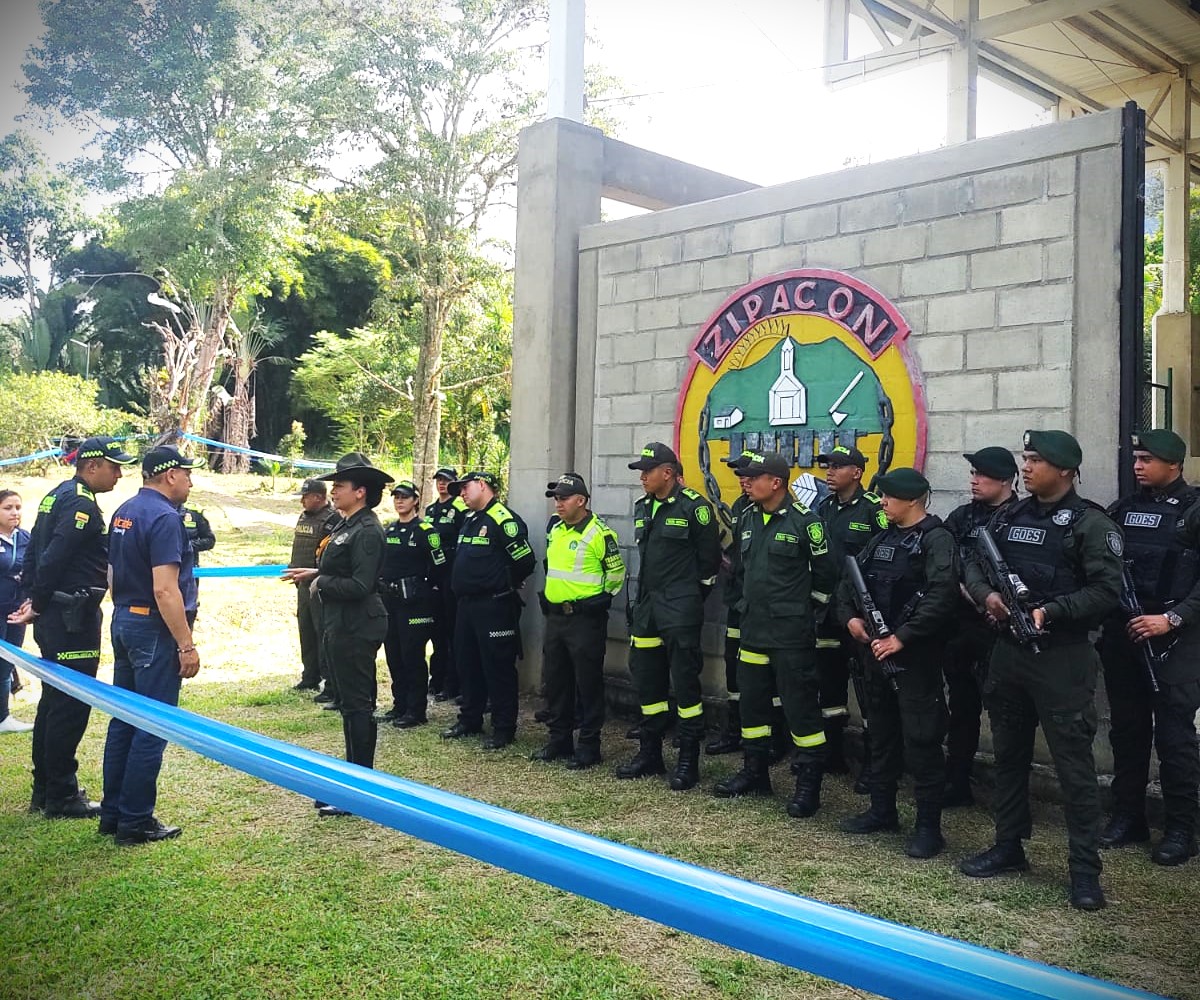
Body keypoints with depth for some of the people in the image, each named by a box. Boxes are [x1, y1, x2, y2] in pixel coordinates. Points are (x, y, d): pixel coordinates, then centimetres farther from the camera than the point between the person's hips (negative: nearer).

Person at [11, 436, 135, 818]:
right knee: (71, 707, -3)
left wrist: (34, 597, 12)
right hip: (74, 619, -11)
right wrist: (38, 604, -12)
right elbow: (54, 558, -23)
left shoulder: (56, 496, 15)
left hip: (53, 617, 11)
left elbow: (34, 551, 17)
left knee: (54, 703, 17)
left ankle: (44, 790, 26)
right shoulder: (82, 504, -17)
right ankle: (61, 798, 4)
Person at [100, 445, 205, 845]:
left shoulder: (124, 512, 11)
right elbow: (165, 590, -23)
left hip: (123, 621, 10)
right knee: (152, 729, -1)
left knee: (124, 722, 16)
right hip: (155, 630, -10)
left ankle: (113, 814, 24)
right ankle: (136, 823, 6)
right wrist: (187, 645, -20)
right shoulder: (165, 517, -17)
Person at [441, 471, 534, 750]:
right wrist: (462, 586, 15)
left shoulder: (503, 520, -15)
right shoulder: (469, 520, 15)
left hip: (494, 607, -9)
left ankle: (504, 729, 7)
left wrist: (504, 586, -4)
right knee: (466, 664, 16)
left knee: (498, 668, -2)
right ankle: (469, 720, 29)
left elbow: (525, 561, -17)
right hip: (466, 604, 9)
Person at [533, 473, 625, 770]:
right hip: (554, 617, 8)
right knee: (554, 680, 14)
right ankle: (559, 739, 26)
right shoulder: (554, 528, 11)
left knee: (588, 683, 0)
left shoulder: (599, 533, -14)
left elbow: (617, 573, -7)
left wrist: (600, 600, -3)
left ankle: (589, 745, 10)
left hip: (585, 620, -8)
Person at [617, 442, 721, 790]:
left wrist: (691, 597, -2)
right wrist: (643, 597, 18)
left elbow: (710, 559, -8)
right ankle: (650, 753, 24)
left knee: (685, 681, -4)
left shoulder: (694, 507, -11)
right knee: (647, 680, 12)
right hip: (646, 607, 8)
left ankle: (688, 761, 5)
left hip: (680, 611, -8)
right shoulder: (642, 507, 12)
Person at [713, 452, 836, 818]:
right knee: (752, 701, 14)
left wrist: (806, 610, 1)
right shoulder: (747, 518, 8)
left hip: (792, 633, -7)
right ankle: (755, 773, 28)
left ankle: (809, 784, 8)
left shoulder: (804, 520, -12)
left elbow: (824, 572, -6)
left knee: (800, 705, -2)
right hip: (753, 628, 7)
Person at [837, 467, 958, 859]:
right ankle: (882, 810, 30)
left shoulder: (936, 539, -12)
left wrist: (902, 637, -24)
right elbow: (850, 579, 20)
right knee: (881, 733, 17)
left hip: (916, 655, -8)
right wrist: (850, 616, 2)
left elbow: (942, 596, -23)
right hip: (879, 651, 9)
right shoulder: (882, 538, 14)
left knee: (921, 739, -4)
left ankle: (928, 825, 6)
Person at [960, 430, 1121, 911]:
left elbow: (1106, 590, -15)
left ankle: (1085, 869, 9)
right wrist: (987, 595, -6)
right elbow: (973, 566, 14)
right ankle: (1009, 846, 30)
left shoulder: (1090, 524, -8)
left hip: (1062, 658, -6)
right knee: (1009, 754, 16)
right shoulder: (1008, 517, 10)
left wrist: (1050, 610, -22)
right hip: (1008, 651, 7)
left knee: (1074, 765, -2)